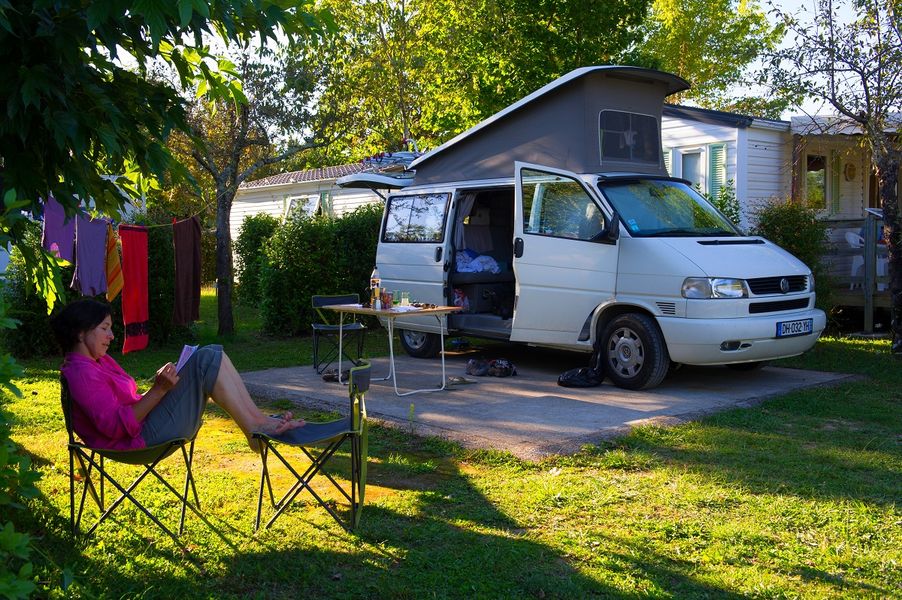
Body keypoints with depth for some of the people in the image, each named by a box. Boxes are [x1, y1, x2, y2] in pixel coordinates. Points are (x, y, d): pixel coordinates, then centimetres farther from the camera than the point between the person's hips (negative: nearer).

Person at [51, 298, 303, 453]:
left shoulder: (99, 361, 19)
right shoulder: (81, 374, -15)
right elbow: (116, 426, -23)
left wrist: (160, 386, 6)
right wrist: (159, 389, -24)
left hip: (148, 424, 11)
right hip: (144, 438, -11)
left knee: (212, 353, 1)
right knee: (206, 359, -17)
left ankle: (258, 420, -9)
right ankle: (256, 429, -16)